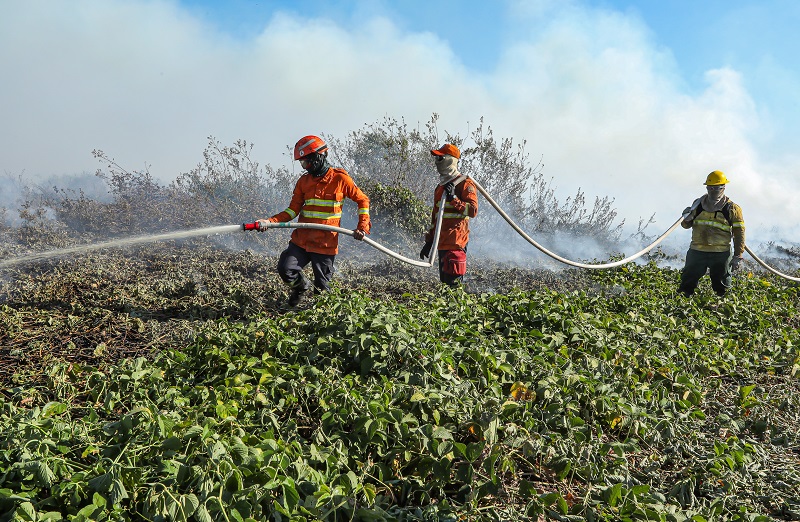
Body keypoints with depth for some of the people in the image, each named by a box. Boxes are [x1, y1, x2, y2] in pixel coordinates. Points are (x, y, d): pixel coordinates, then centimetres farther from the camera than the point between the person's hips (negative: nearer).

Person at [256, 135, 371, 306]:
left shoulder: (340, 178, -3)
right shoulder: (303, 181, 9)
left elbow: (363, 200, 7)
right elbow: (293, 210, 7)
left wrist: (362, 227, -3)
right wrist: (270, 222, -8)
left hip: (326, 244, -3)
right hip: (301, 240, 3)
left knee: (321, 287, 2)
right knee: (285, 269, -16)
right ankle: (301, 286, 18)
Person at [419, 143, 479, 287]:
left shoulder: (465, 183, -4)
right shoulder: (441, 186, 23)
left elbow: (473, 210, -15)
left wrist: (454, 198, -23)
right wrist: (429, 241, 25)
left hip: (456, 241, -9)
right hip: (442, 242, 9)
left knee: (453, 281, -14)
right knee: (444, 280, 9)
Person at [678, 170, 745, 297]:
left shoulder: (732, 209, -1)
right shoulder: (698, 204, 9)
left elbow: (739, 233, -1)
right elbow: (687, 225, 16)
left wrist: (738, 256, -6)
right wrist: (687, 219, -9)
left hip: (721, 255, -2)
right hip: (697, 252, 2)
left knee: (721, 288, 8)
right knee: (687, 283, 5)